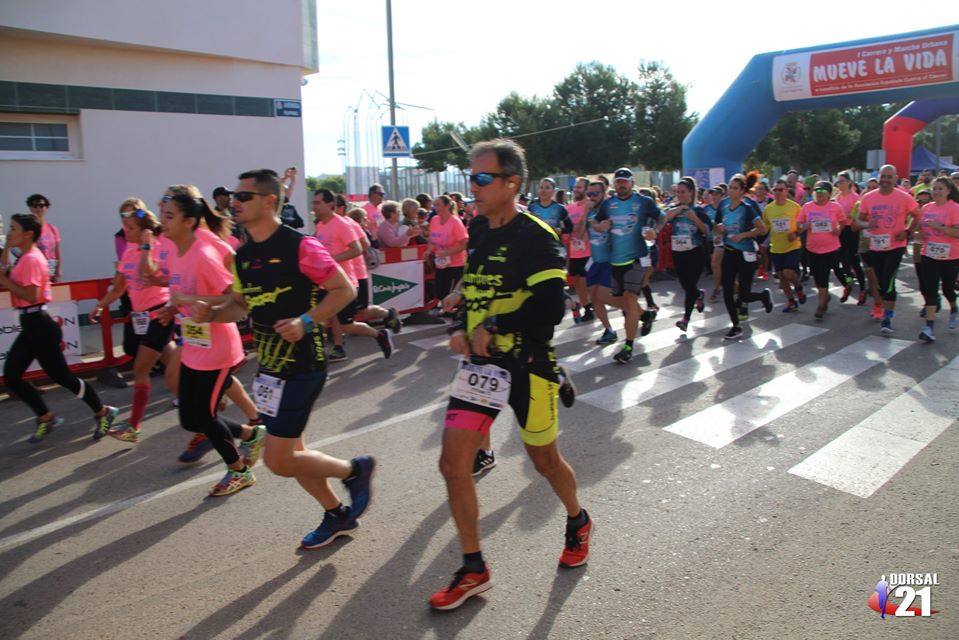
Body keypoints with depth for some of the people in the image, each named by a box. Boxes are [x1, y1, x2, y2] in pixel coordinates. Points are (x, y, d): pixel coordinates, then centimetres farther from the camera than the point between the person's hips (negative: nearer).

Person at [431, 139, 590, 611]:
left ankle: (577, 523, 46)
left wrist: (492, 328, -18)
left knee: (544, 460, 13)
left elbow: (550, 307, -24)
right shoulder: (479, 232, 8)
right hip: (480, 362, 6)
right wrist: (461, 329, 1)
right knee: (453, 464, -2)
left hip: (527, 365, -6)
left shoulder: (536, 238, -15)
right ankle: (473, 570, 14)